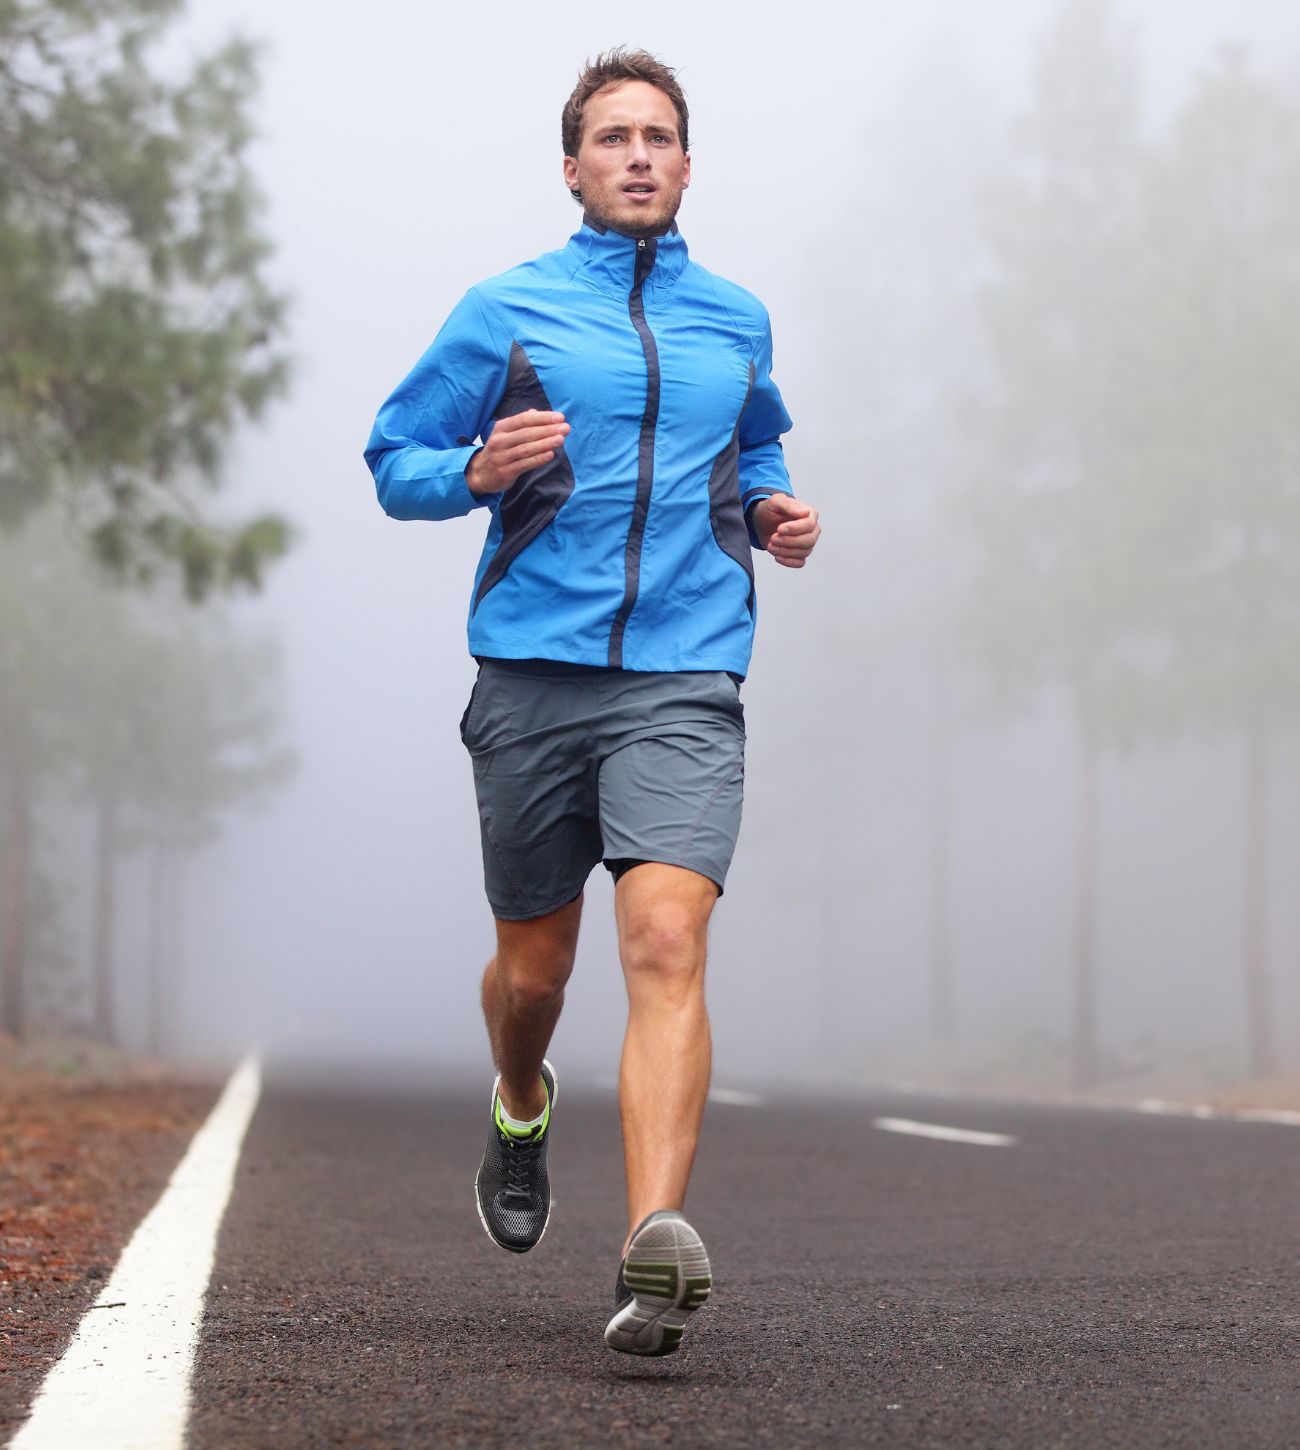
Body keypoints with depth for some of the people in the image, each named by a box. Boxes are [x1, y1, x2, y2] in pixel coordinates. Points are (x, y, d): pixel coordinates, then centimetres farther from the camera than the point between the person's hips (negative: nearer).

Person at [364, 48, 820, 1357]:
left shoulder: (736, 321, 15)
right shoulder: (503, 312, 6)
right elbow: (393, 459, 9)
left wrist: (773, 510, 12)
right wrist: (480, 471, -12)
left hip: (684, 679, 0)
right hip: (535, 672, 0)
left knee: (665, 944, -19)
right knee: (533, 969, 10)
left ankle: (655, 1246, -30)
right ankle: (521, 1112, 46)